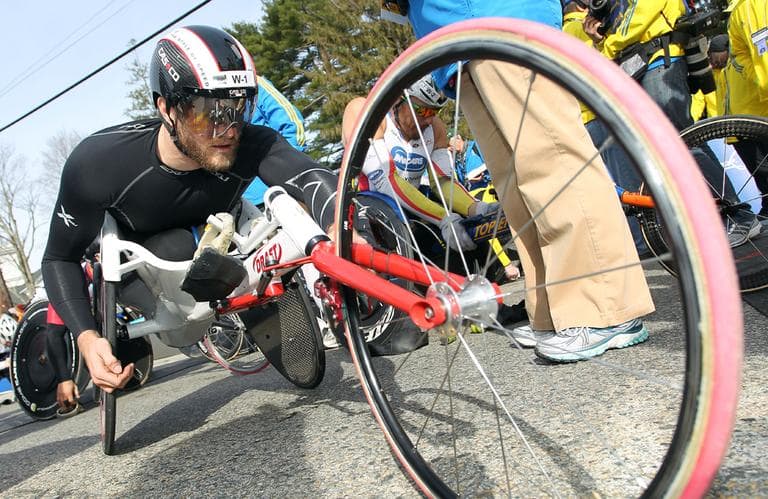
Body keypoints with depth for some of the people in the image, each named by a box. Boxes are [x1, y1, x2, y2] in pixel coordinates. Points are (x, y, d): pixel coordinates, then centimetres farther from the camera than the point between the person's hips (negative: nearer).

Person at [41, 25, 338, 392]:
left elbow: (311, 177, -54)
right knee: (177, 250, -36)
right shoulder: (97, 162, -35)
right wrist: (87, 339, -37)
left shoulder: (251, 145, -35)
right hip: (135, 247, -2)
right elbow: (60, 257, -22)